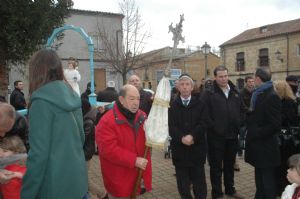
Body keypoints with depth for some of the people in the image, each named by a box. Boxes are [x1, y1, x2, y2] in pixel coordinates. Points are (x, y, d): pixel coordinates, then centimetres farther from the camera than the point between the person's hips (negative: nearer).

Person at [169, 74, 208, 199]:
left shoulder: (200, 104, 5)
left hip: (197, 148, 0)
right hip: (179, 148, 0)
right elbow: (171, 126, -6)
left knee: (199, 181, 9)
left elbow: (202, 124, -5)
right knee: (182, 182, 10)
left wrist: (192, 136, -20)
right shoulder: (172, 105, 4)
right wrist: (182, 138, -21)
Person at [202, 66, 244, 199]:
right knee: (216, 166, 6)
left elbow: (241, 110, 14)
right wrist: (214, 128, -14)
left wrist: (238, 126, 5)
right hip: (216, 136, -5)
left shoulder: (234, 92, 9)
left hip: (232, 135, 5)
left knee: (230, 164, 19)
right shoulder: (208, 93, -8)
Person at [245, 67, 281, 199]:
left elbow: (275, 125, -22)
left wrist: (255, 133, -17)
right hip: (258, 144, 8)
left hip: (265, 146, -8)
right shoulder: (258, 94, 9)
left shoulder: (271, 96, -18)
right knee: (259, 177, 20)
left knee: (268, 180, 7)